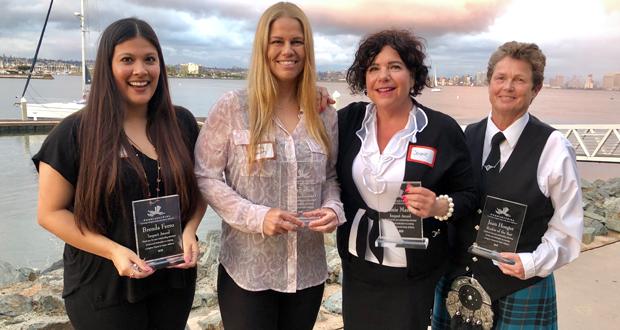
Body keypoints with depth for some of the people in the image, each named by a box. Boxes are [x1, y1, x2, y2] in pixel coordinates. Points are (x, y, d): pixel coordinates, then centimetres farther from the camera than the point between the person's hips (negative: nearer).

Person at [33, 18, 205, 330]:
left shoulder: (181, 123, 0)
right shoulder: (74, 133, -10)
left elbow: (198, 189, 8)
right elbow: (51, 212, -7)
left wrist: (189, 231, -11)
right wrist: (113, 251, -19)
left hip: (175, 277, 4)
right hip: (104, 286, -3)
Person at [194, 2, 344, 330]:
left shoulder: (324, 115, 3)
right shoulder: (231, 107, -8)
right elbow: (205, 177, -7)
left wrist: (333, 208, -10)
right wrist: (257, 217, -19)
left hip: (308, 270, 4)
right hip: (247, 270, -3)